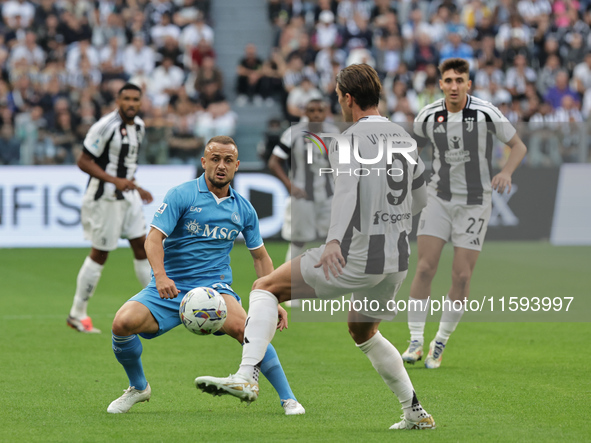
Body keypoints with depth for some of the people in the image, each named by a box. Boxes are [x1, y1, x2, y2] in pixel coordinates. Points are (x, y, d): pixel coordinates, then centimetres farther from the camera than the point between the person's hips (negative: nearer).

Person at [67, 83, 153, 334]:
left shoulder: (138, 126, 10)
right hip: (105, 197, -8)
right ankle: (77, 314, 8)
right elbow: (84, 162, -17)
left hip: (127, 195, 8)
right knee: (100, 254, -3)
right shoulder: (105, 126, -18)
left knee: (142, 246, 7)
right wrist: (115, 181, -25)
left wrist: (136, 188, 21)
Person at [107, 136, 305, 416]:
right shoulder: (181, 196, -4)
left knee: (243, 327, -31)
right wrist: (160, 275, -32)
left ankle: (288, 398, -18)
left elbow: (260, 256, 18)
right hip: (170, 286, 0)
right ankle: (138, 388, 5)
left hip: (214, 286, 0)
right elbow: (154, 238, -12)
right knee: (123, 322, -25)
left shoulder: (243, 209, 8)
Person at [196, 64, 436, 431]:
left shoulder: (351, 140, -9)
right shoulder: (404, 137, 14)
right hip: (398, 260, 7)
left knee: (266, 289, 1)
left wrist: (335, 240, -42)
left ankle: (247, 376, -16)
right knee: (363, 332, 30)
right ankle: (416, 413, 28)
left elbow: (347, 185, -29)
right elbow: (420, 198, 25)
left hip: (356, 256, -7)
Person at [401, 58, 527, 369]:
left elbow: (518, 146, -2)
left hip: (475, 202, -2)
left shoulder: (486, 113, -13)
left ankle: (440, 344, 11)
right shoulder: (428, 116, -4)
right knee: (425, 268, -10)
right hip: (439, 199, 2)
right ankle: (415, 342, -2)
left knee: (462, 275, -5)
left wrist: (506, 172, -20)